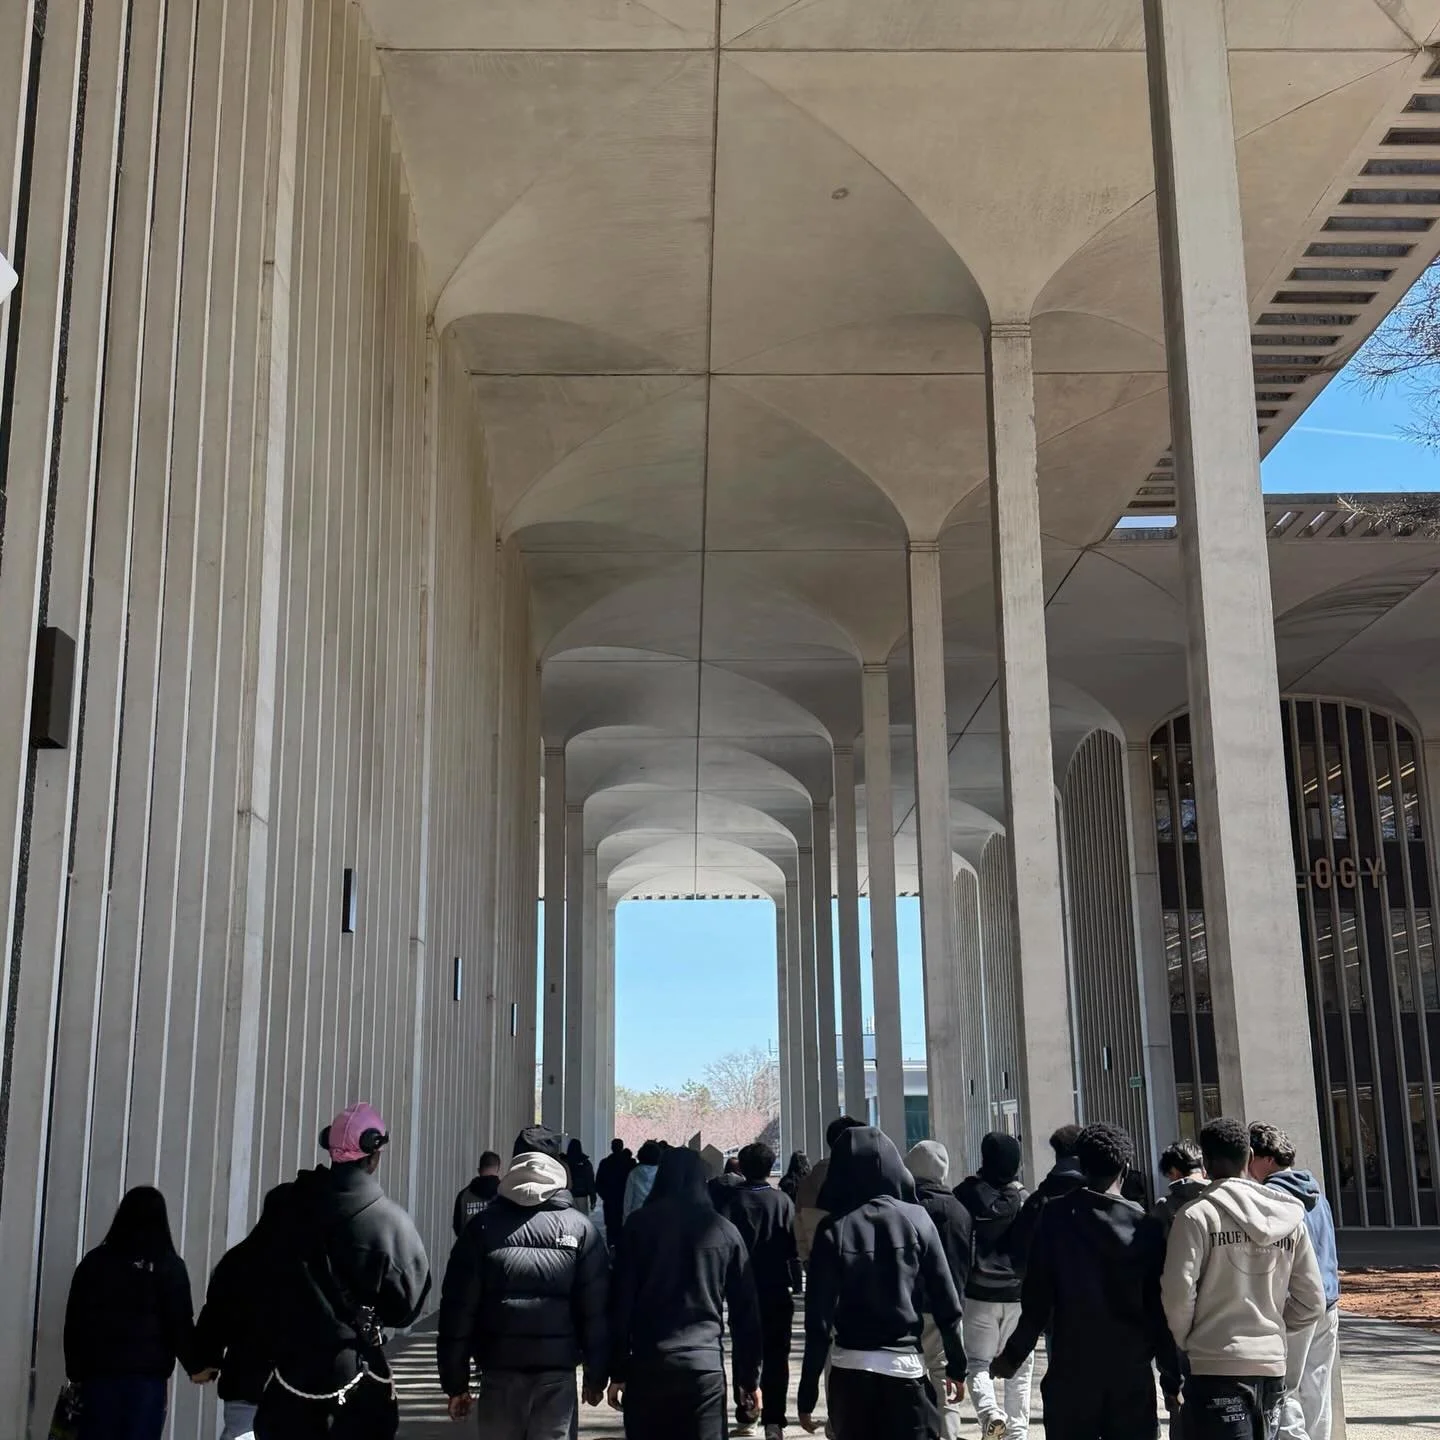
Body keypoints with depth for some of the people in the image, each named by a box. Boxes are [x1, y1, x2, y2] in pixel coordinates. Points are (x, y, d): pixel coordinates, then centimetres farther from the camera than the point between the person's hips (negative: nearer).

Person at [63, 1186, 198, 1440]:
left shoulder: (94, 1261, 6)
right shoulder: (168, 1266, -2)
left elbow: (75, 1322, 9)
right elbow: (180, 1324, -3)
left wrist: (75, 1372, 17)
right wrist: (196, 1366, 9)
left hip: (99, 1371, 3)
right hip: (148, 1374, -2)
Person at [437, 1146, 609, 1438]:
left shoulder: (484, 1226, 5)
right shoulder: (581, 1229, 3)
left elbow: (458, 1307, 1)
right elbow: (596, 1310, 0)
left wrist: (455, 1381, 5)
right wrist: (596, 1375, 6)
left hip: (499, 1369, 1)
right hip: (557, 1370, -1)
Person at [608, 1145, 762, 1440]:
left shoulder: (639, 1224, 2)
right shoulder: (724, 1230, 5)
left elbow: (622, 1300, -1)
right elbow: (745, 1310, 7)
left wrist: (618, 1371, 4)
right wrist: (749, 1377, 14)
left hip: (647, 1365, 0)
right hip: (706, 1366, 0)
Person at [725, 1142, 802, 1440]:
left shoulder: (731, 1199, -6)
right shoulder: (783, 1201, -3)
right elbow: (794, 1246, -6)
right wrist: (793, 1281, 3)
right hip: (777, 1289, 0)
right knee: (776, 1357, 5)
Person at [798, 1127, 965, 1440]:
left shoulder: (834, 1228, -5)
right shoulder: (916, 1218, -2)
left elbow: (819, 1317, -8)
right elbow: (946, 1302, -1)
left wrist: (808, 1393, -2)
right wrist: (956, 1366, 9)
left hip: (850, 1367, 0)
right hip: (905, 1364, 0)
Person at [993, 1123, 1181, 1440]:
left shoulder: (1057, 1216, -4)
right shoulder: (1146, 1226, -1)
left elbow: (1036, 1298, -5)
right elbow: (1160, 1309, 1)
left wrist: (1014, 1355, 6)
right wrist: (1172, 1379, 9)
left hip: (1071, 1370, -1)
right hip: (1132, 1373, 1)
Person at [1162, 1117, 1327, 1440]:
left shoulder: (1197, 1215, -10)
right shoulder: (1289, 1217, 6)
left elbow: (1179, 1295, -15)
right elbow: (1312, 1302, 9)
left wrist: (1185, 1341, 3)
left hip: (1217, 1366, -6)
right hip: (1273, 1363, 6)